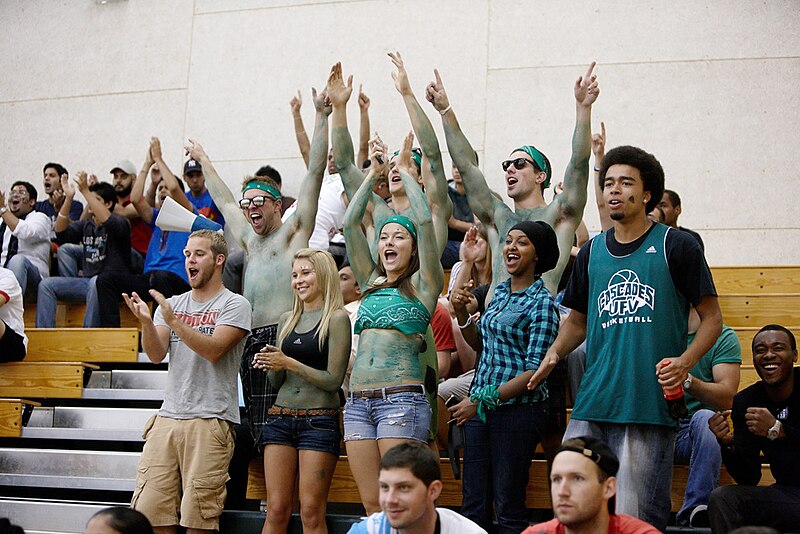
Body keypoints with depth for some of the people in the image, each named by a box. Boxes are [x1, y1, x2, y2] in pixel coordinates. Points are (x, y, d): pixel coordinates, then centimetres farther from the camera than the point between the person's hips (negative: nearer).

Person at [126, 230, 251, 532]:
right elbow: (156, 355, 5)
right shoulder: (173, 304, 18)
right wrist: (146, 321, -13)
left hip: (210, 420, -5)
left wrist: (173, 320, -21)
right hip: (167, 417, 5)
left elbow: (213, 350, -13)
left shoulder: (234, 305, 2)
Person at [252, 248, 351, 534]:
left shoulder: (336, 318, -2)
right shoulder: (287, 319, 16)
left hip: (319, 421, -5)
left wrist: (289, 363, -13)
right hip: (280, 418, 5)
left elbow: (333, 380, -9)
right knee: (276, 510, 2)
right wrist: (270, 364, -1)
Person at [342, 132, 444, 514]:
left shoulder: (422, 286, 5)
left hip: (402, 398, -5)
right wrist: (372, 174, 15)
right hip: (358, 401, 5)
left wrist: (405, 171, 4)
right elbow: (350, 224, 16)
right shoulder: (371, 282, 20)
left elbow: (426, 221, -5)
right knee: (371, 503, 2)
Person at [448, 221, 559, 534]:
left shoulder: (541, 302, -10)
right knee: (473, 505, 9)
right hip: (480, 406, 7)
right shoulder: (500, 291, 13)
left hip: (516, 409, -7)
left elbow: (535, 371, -15)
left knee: (508, 507, 1)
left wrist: (483, 400, -17)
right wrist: (461, 313, 6)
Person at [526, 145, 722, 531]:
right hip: (592, 406, 5)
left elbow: (712, 318, 3)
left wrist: (685, 361, -14)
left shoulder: (676, 246, 2)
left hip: (650, 408, -4)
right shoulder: (591, 252, 15)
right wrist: (554, 353, 5)